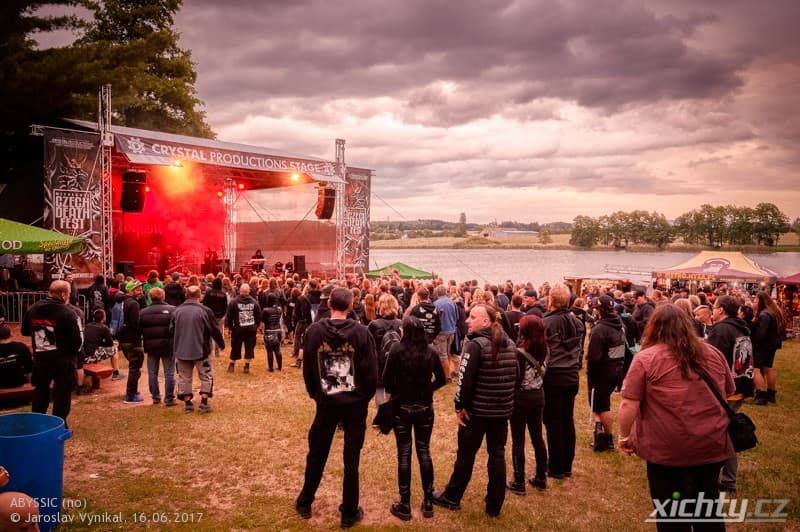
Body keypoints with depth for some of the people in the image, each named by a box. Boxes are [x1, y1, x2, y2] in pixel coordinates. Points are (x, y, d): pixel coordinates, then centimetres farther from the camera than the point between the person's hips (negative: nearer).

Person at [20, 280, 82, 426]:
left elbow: (24, 331, 14)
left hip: (40, 358, 6)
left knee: (40, 391, 21)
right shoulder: (67, 313, -20)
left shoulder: (32, 309, -1)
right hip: (63, 360, -5)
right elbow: (77, 339, -18)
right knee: (62, 393, 6)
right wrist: (72, 353, 1)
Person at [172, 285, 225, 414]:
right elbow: (215, 330, -7)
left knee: (184, 377, 14)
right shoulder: (205, 311, -12)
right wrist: (221, 344, 8)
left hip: (181, 351, 3)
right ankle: (204, 402, 5)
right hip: (200, 350, -3)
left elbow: (172, 331, 12)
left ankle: (188, 403, 17)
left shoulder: (177, 311, 1)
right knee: (206, 376, 10)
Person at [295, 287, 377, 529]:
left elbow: (307, 369, -1)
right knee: (351, 459, 10)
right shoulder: (361, 332, -13)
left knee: (316, 454, 18)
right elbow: (371, 371, -10)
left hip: (326, 402, 2)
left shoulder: (313, 331, -9)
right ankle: (349, 513, 20)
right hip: (355, 403, -1)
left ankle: (305, 503, 34)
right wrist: (365, 397, 6)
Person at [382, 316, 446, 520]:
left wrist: (394, 392, 4)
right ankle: (428, 502, 21)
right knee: (424, 452, 14)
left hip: (402, 408, -2)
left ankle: (405, 505, 15)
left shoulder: (397, 349, -14)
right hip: (425, 408, 2)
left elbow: (386, 379, -14)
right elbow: (441, 379, 3)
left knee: (404, 454, 7)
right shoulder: (431, 352, -5)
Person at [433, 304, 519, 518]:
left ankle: (452, 497, 28)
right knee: (497, 454, 13)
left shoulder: (476, 345, -18)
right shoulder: (510, 344, 4)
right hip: (503, 409, 6)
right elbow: (515, 375, 12)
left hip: (477, 410, -5)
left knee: (466, 454, 10)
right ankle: (494, 505, 22)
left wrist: (460, 407, -10)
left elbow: (465, 380, -20)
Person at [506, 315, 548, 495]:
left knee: (518, 441, 4)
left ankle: (519, 483, 11)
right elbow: (543, 373, 6)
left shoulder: (520, 353, -19)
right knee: (537, 438, 16)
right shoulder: (543, 350, 0)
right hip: (538, 396, 6)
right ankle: (541, 478, 26)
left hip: (521, 398, -6)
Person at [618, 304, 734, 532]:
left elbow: (629, 405, -14)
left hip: (669, 451, -5)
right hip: (713, 446, 5)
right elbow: (729, 395, 17)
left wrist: (624, 437, 0)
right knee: (708, 509, 23)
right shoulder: (713, 353, 6)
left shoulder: (645, 359, -11)